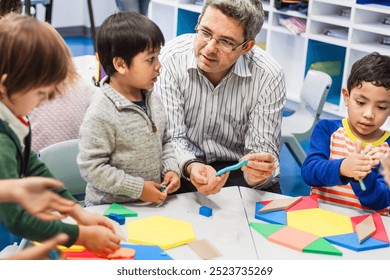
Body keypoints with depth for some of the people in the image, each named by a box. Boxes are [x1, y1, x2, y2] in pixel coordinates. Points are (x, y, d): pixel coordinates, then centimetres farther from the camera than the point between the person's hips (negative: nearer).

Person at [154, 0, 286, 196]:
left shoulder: (269, 77, -17)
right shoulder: (170, 60, -18)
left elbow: (263, 148, -14)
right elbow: (170, 138, -16)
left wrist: (258, 174, -38)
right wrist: (190, 167, -38)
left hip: (237, 167, 1)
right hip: (183, 168, 0)